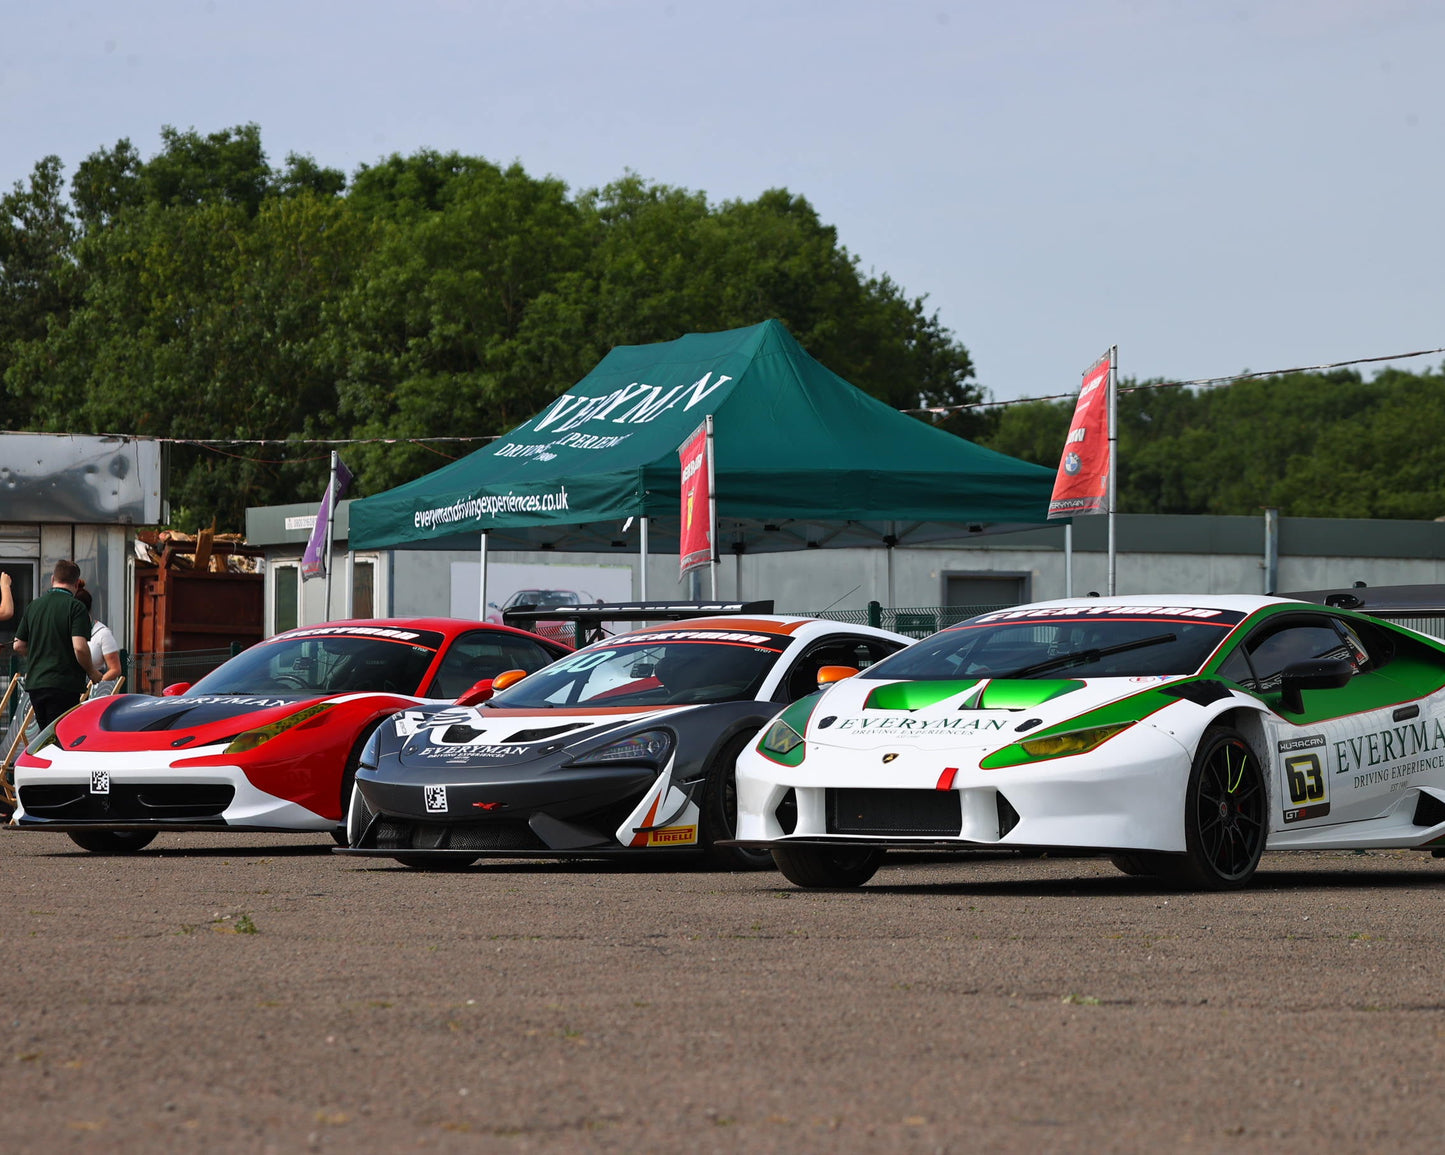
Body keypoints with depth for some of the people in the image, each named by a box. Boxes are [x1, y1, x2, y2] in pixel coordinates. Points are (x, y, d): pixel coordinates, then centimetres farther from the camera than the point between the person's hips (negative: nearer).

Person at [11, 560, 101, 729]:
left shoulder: (33, 606, 10)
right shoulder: (75, 607, -9)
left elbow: (19, 646, 14)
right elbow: (79, 647, -18)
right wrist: (92, 672, -2)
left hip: (34, 683, 6)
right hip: (64, 684, -6)